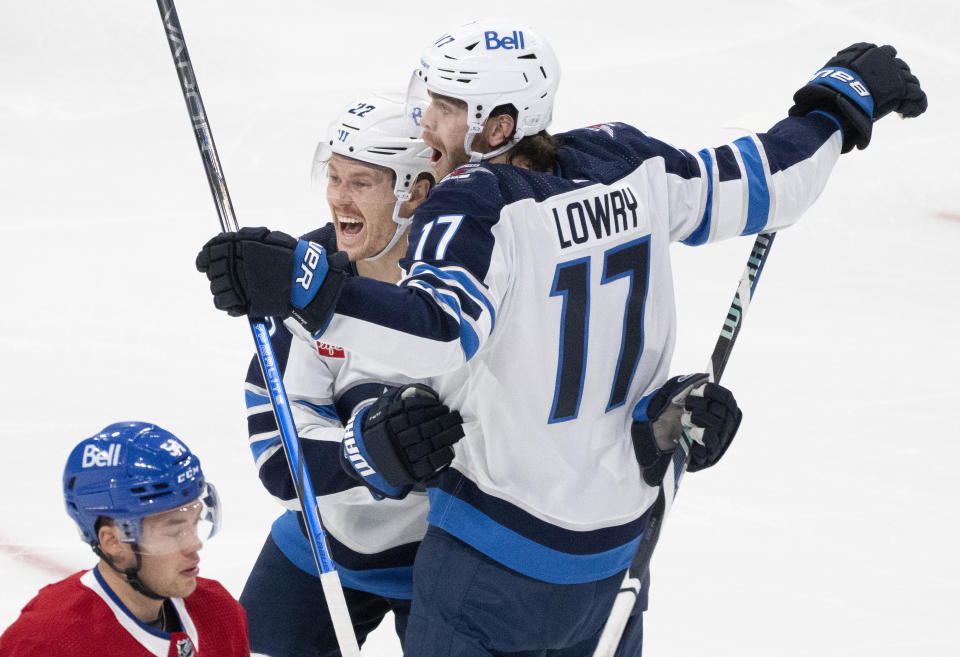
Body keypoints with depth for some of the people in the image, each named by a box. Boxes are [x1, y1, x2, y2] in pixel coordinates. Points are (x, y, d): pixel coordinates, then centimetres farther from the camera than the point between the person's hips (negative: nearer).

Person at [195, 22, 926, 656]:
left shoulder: (476, 206, -22)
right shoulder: (632, 164, -2)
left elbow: (441, 328, -39)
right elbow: (758, 187, 10)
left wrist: (305, 287, -48)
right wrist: (841, 103, 26)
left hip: (502, 544, -8)